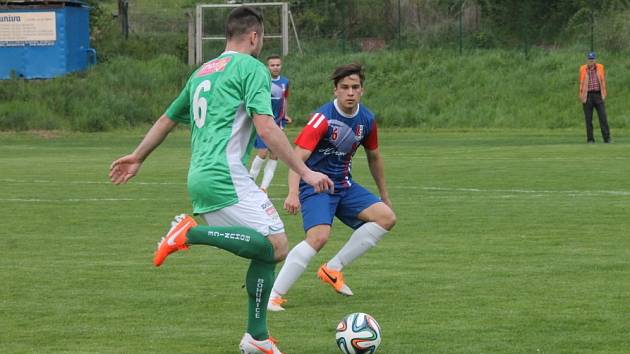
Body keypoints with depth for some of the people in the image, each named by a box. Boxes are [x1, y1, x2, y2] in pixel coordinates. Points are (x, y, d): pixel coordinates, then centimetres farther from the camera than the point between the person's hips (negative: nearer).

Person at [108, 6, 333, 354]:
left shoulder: (202, 72, 22)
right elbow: (266, 129, -13)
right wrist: (305, 172, -11)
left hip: (200, 180, 9)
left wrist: (136, 157, 44)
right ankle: (192, 233, -19)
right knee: (275, 245, -15)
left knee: (266, 252, 10)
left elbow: (167, 120, 32)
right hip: (226, 178, -9)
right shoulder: (251, 67, -2)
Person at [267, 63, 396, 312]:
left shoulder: (366, 119, 2)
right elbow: (298, 157, -27)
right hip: (315, 186, -7)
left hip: (344, 186, 7)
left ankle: (333, 269, -3)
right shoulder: (323, 118, -20)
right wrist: (293, 193, -41)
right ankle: (273, 296, -25)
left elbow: (373, 157, 19)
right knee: (319, 236, -30)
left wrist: (384, 195, 25)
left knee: (386, 217, -8)